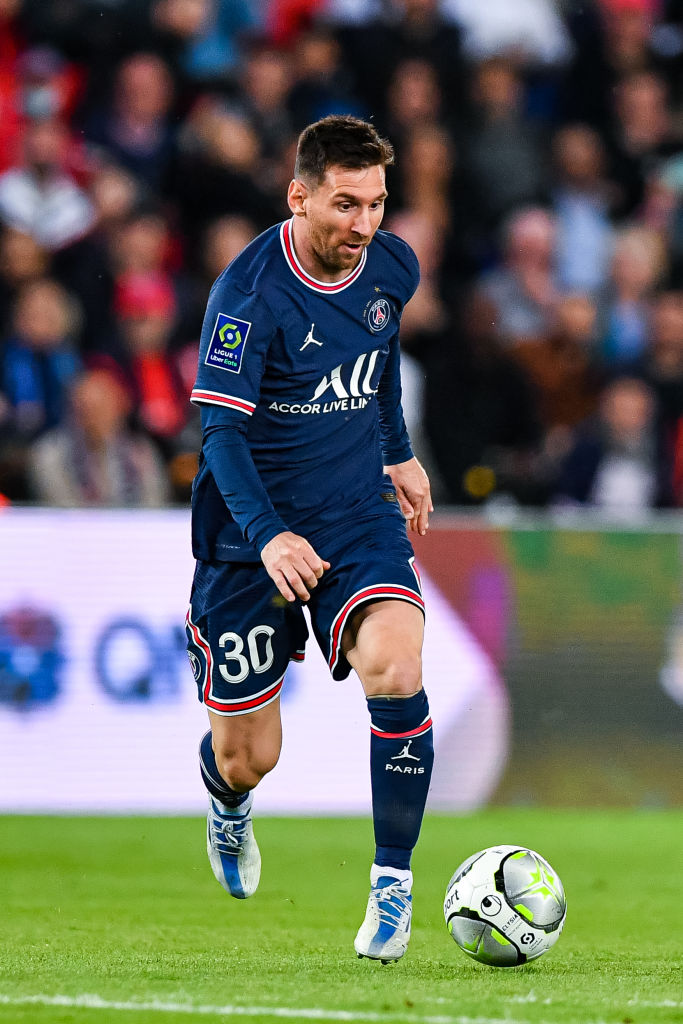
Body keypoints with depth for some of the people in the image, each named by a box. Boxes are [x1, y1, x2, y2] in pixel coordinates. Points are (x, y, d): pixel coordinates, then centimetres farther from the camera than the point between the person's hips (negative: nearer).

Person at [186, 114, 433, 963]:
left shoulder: (391, 268, -2)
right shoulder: (248, 290, -19)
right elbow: (221, 430, -24)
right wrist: (270, 536, -38)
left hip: (359, 518, 3)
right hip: (251, 535, -3)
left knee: (395, 673, -26)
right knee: (247, 757, 4)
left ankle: (393, 882, -11)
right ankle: (230, 811, 44)